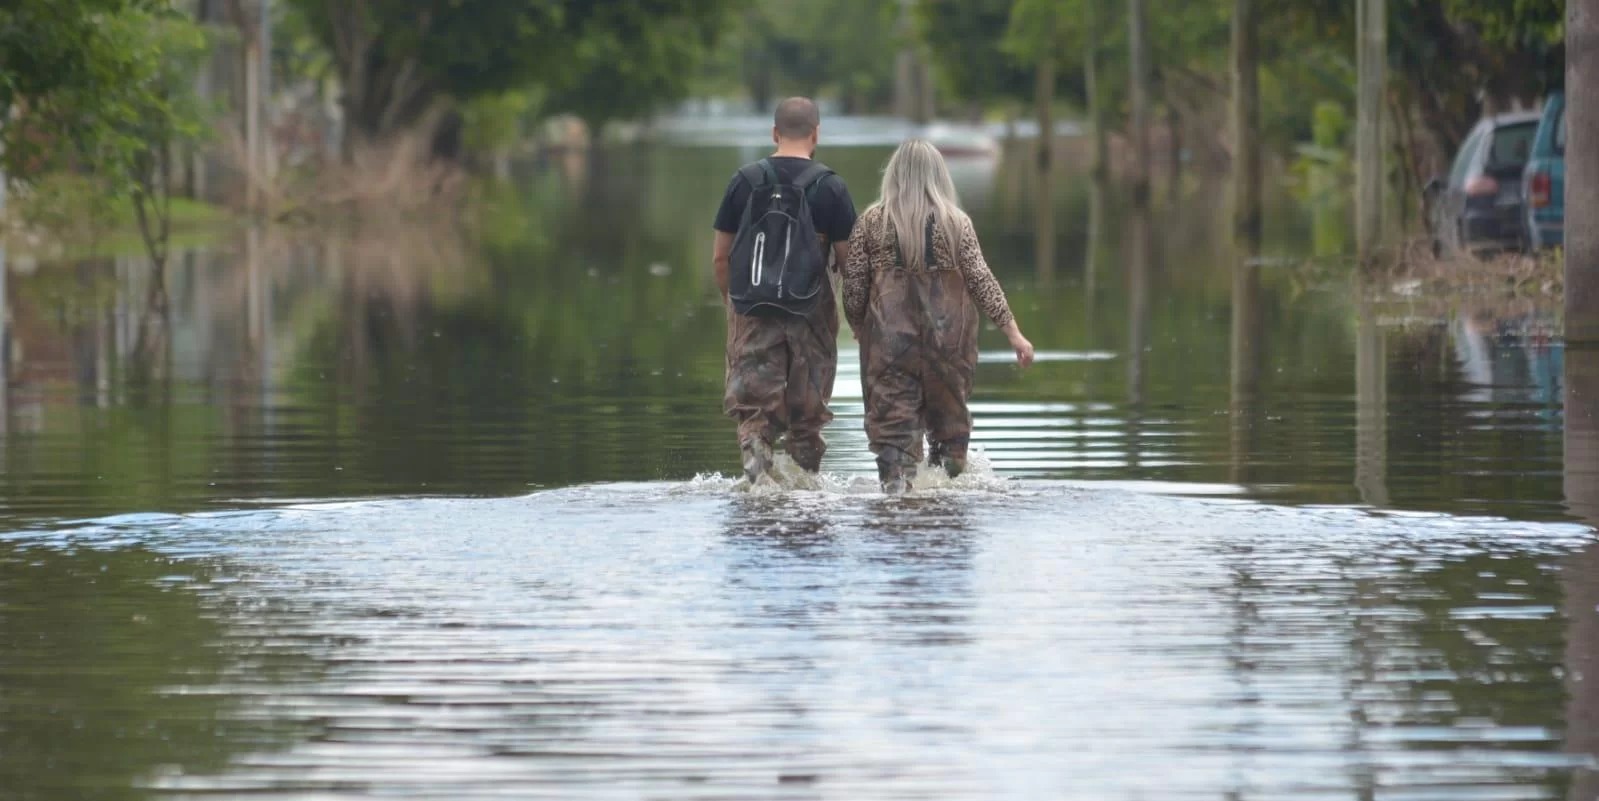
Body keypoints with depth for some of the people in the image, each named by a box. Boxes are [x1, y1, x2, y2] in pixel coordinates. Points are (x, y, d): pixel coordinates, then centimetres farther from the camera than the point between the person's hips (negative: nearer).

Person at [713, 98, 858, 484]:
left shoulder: (744, 181, 2)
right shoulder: (830, 187, -4)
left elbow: (720, 257, 5)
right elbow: (848, 260, -3)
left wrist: (731, 303, 19)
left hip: (753, 308, 1)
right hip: (812, 313, -1)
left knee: (754, 411, 0)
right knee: (807, 416, 11)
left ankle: (757, 470, -23)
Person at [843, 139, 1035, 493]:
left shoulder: (872, 221, 1)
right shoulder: (956, 222, -1)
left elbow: (853, 282, 2)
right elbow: (981, 280, -4)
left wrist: (857, 326, 17)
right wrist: (1013, 332, -1)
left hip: (889, 335, -1)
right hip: (948, 337, 1)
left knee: (892, 416, -3)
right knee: (948, 414, 16)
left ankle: (895, 479, -22)